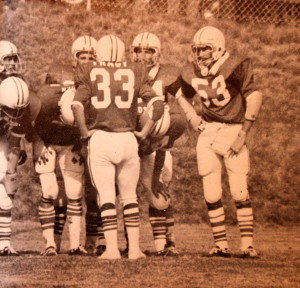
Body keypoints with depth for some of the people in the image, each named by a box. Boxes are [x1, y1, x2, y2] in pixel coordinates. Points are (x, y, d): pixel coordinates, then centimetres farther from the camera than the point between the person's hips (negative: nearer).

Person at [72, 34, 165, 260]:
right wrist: (144, 132, 7)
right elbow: (158, 104, -1)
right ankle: (134, 248, 12)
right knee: (130, 196, 12)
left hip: (99, 140, -2)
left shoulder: (90, 75, 3)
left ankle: (112, 249, -1)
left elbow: (77, 106, -11)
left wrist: (85, 133, 0)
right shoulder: (134, 75, 7)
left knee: (106, 197, 2)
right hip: (127, 139, 2)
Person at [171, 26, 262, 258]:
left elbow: (254, 97, -13)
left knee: (240, 192, -8)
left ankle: (248, 245, -1)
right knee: (212, 194, 2)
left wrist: (243, 134, -14)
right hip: (207, 134, 4)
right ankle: (221, 245, 9)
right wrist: (191, 116, 4)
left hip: (233, 132, -4)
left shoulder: (234, 68, -14)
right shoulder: (191, 73, 1)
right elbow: (182, 95, 21)